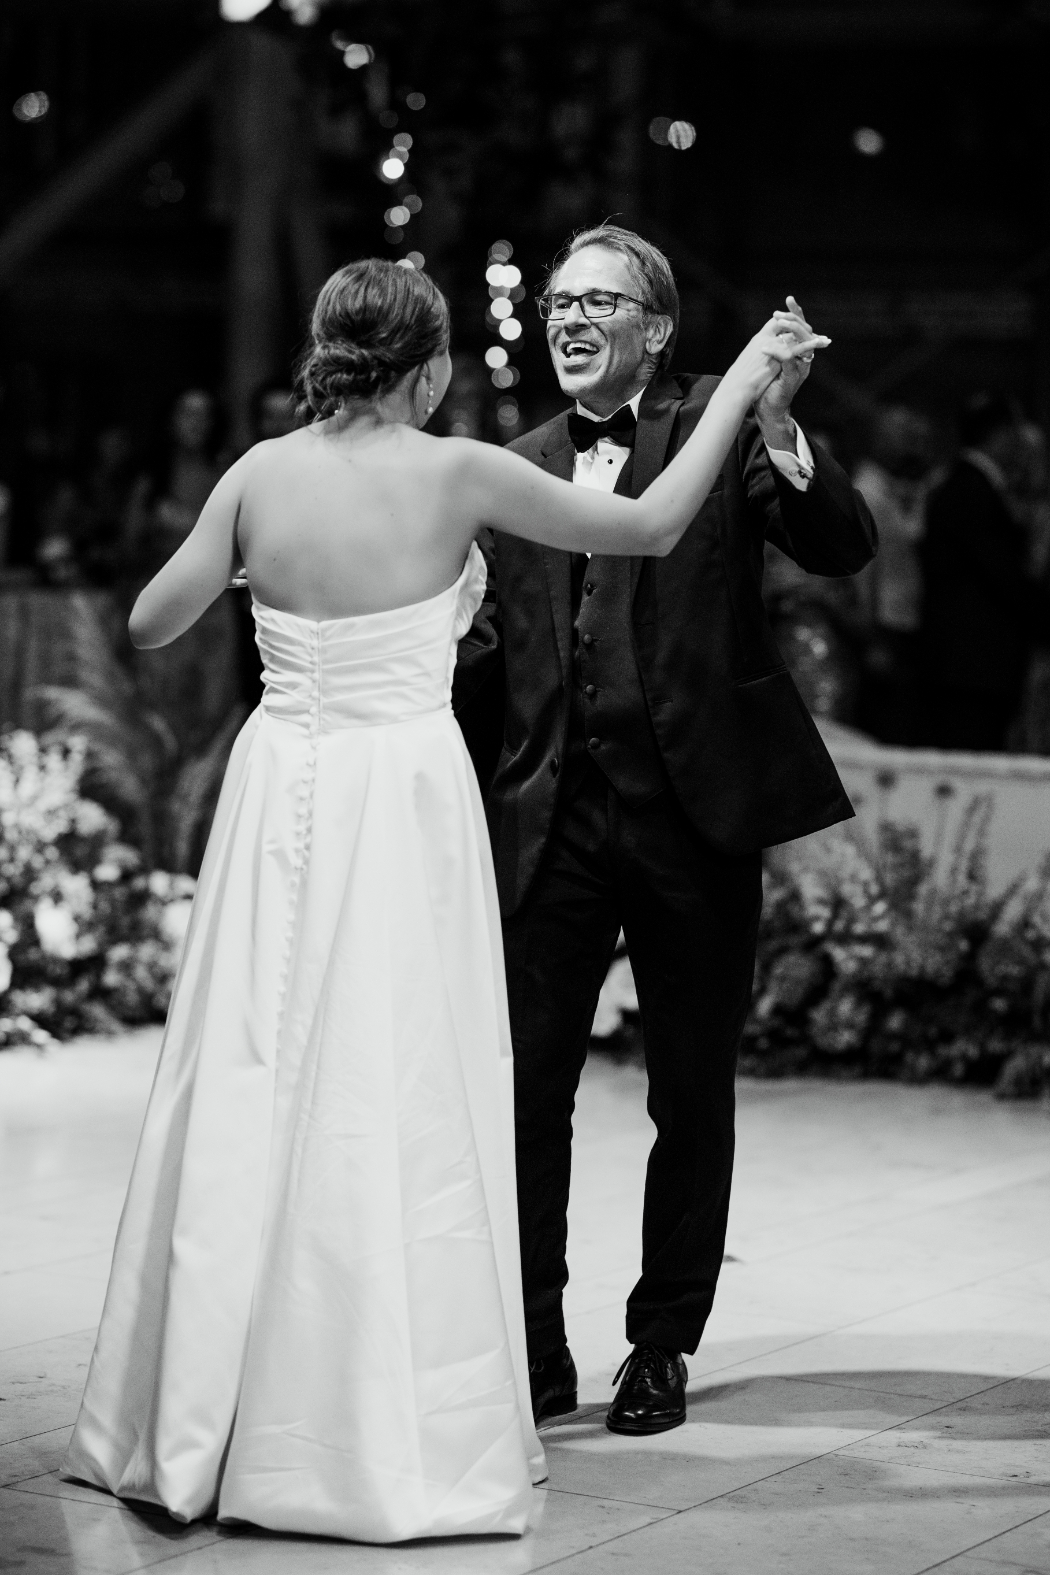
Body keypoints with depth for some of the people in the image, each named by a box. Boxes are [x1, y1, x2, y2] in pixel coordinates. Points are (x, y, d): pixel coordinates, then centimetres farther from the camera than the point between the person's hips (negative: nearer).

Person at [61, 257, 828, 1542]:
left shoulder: (261, 474, 1)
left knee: (250, 1097, 10)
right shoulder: (453, 474, -9)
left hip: (280, 796, 4)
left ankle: (194, 1428, 18)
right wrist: (741, 383, 7)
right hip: (405, 801, -4)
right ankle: (394, 1442, 7)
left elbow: (150, 624, 7)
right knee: (395, 1108, 2)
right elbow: (652, 525, -2)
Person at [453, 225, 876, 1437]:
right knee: (524, 1086, 0)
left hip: (695, 809, -3)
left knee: (691, 1095, 8)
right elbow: (489, 653, 15)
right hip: (551, 816, 3)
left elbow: (842, 551, -11)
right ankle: (532, 1350, 11)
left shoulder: (718, 426, 0)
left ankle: (662, 1348, 21)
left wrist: (780, 429, -26)